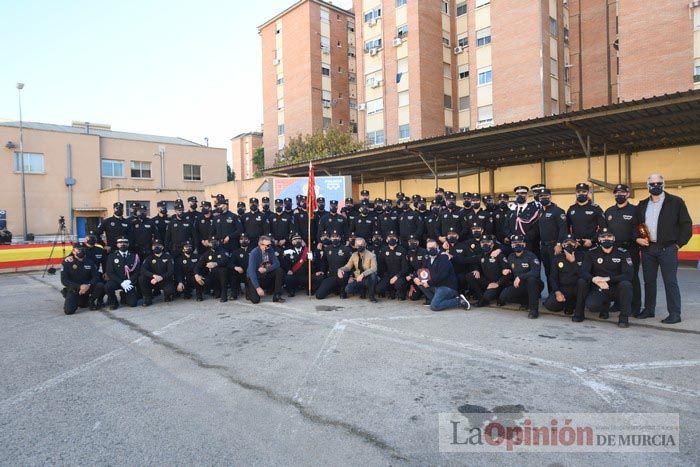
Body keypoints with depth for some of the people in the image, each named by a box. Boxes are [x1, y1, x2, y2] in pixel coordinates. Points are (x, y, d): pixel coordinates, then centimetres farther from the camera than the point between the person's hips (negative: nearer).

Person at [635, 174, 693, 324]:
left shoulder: (676, 202, 0)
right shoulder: (642, 205, 13)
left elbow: (686, 225, -1)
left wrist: (678, 244, -6)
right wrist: (637, 238, 1)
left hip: (667, 248, -4)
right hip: (647, 248, 4)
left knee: (670, 281, -4)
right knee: (648, 281, 10)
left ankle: (674, 314, 2)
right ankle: (649, 310, 20)